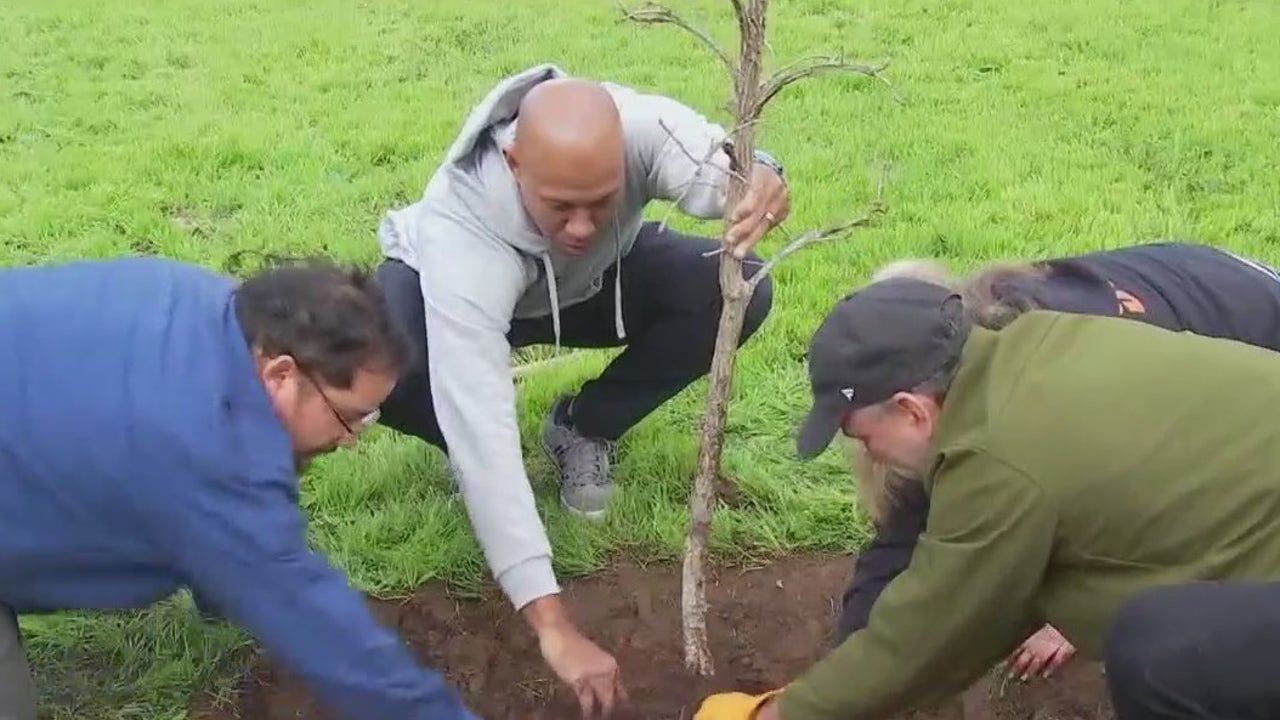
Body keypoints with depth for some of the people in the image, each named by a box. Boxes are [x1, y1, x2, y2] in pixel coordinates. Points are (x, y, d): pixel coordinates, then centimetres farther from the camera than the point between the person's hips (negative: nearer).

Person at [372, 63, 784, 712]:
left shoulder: (639, 125, -36)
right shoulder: (461, 242, -45)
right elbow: (484, 436, -49)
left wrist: (758, 179, -79)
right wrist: (552, 624, -53)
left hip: (598, 277, 3)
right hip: (467, 287, -3)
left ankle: (583, 429, 0)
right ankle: (457, 447, 0)